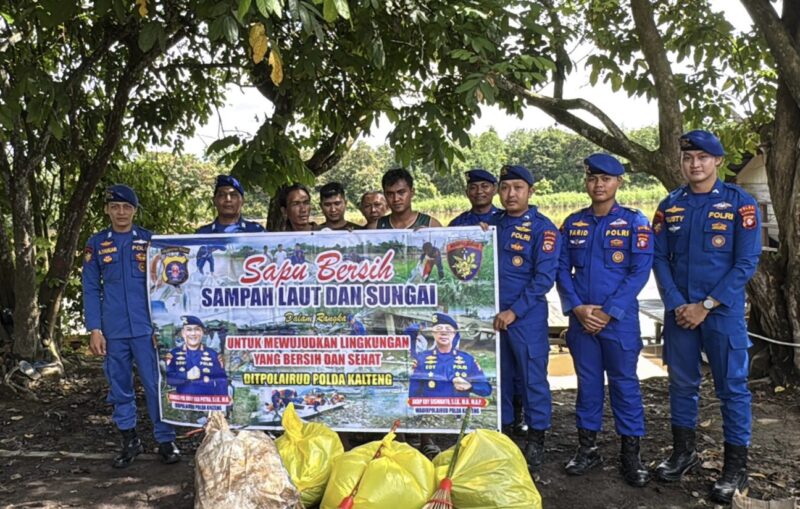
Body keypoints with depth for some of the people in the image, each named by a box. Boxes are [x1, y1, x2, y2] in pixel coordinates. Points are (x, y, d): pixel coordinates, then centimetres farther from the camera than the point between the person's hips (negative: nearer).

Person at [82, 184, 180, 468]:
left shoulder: (150, 240, 3)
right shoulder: (96, 244, 6)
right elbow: (91, 289, 5)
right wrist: (94, 330, -2)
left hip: (146, 327, -1)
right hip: (113, 330, 2)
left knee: (155, 385, -1)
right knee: (119, 387, 10)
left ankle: (165, 441, 10)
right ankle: (129, 441, 23)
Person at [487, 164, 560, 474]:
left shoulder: (542, 228, -6)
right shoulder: (492, 224, 11)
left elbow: (544, 277, -13)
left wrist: (514, 311, -17)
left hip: (527, 318, -5)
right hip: (492, 316, 5)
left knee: (533, 378, 2)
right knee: (498, 377, 13)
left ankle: (536, 442, 15)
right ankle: (502, 434, 28)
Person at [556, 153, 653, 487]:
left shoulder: (635, 222, -3)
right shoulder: (572, 223, 7)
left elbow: (640, 272, -8)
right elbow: (562, 269, 6)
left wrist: (608, 312, -13)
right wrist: (577, 308, -8)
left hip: (620, 319, -3)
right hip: (581, 319, 3)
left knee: (624, 383, 5)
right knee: (587, 382, 11)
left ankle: (631, 453, 18)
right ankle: (587, 448, 24)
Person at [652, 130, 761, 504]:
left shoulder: (740, 203, -5)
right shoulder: (669, 206, 4)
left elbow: (746, 263, -9)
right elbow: (659, 260, 3)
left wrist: (706, 306, -14)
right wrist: (676, 305, -9)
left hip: (723, 312, -3)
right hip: (679, 312, 3)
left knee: (732, 387, 4)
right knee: (682, 384, 13)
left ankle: (736, 466, 18)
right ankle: (683, 451, 29)